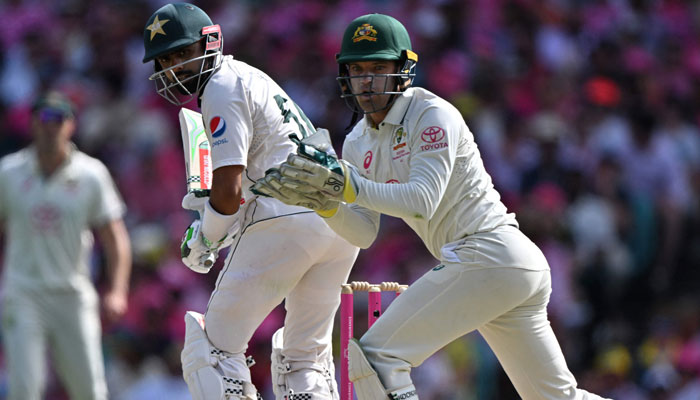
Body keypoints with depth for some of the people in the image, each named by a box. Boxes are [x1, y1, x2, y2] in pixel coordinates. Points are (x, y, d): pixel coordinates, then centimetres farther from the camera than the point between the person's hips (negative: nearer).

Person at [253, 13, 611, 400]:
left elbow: (423, 201, -22)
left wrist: (351, 187, -32)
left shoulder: (433, 115, -10)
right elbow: (364, 233, 8)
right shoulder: (359, 142, 13)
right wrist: (324, 201, -10)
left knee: (375, 357, -15)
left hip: (488, 253, -10)